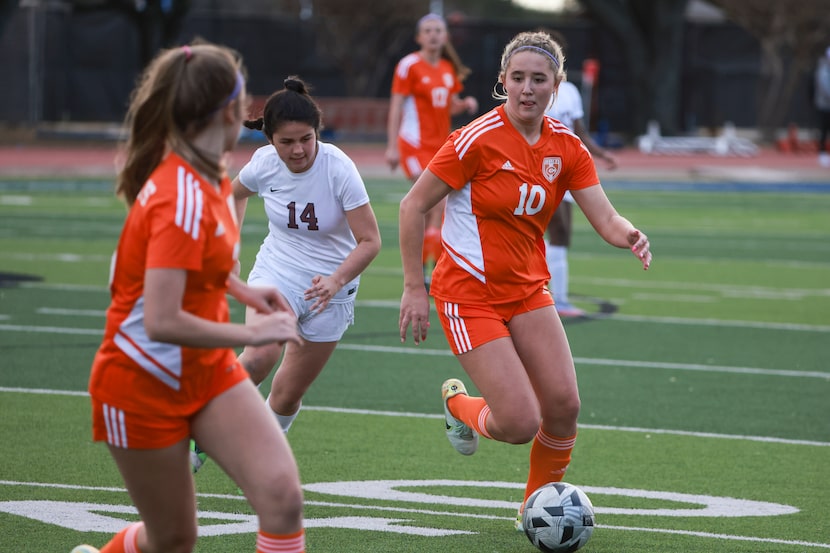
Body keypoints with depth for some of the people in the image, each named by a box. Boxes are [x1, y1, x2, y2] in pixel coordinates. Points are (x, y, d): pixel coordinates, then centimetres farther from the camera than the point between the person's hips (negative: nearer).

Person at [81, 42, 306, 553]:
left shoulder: (207, 179, 1)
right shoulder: (182, 200, -27)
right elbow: (162, 322, -33)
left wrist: (245, 292, 8)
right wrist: (251, 334, -24)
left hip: (210, 371, 8)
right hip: (145, 384, -7)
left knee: (282, 494, -13)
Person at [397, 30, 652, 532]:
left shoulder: (566, 147, -1)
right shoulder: (479, 139, -18)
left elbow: (605, 218, -6)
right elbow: (413, 206, -13)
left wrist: (629, 236, -30)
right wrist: (415, 289, -14)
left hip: (528, 289, 6)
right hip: (470, 296, -5)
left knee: (564, 405, -6)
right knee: (521, 424, -13)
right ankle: (458, 404, 22)